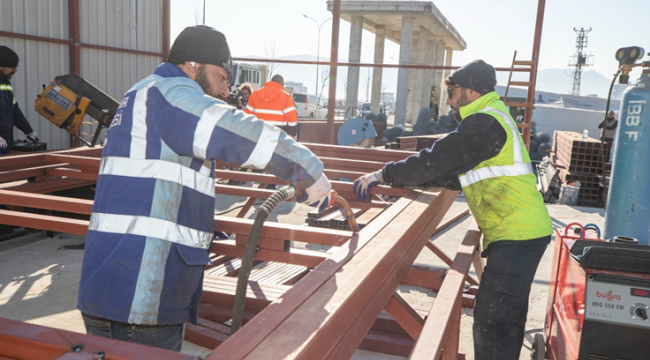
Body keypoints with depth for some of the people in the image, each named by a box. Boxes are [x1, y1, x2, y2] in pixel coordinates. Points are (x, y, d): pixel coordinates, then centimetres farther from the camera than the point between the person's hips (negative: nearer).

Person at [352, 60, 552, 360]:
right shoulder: (492, 119, 19)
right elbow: (455, 175, 19)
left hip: (516, 234, -11)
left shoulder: (484, 123, -14)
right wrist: (408, 179, 11)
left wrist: (382, 175, -9)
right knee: (508, 315, 20)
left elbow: (435, 160, -18)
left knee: (491, 319, -7)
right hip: (523, 233, 11)